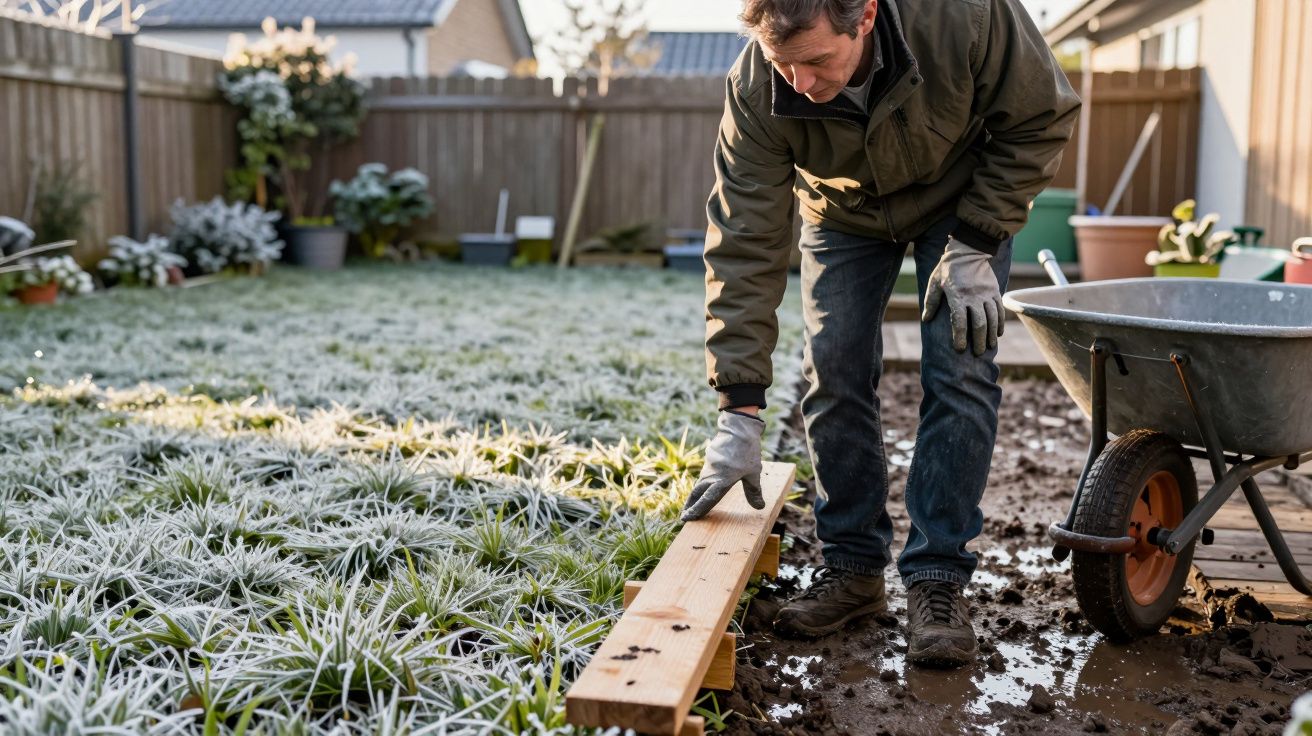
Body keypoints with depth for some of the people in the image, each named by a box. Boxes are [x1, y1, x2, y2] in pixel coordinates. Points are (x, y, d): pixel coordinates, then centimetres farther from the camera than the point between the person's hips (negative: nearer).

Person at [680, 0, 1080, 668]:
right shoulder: (756, 89, -33)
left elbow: (1042, 119, -19)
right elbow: (744, 249, -30)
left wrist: (975, 245, -24)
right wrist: (740, 412, -32)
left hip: (963, 195, -1)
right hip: (844, 211, 2)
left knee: (960, 375, -13)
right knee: (834, 375, -7)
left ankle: (937, 577, -3)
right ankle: (853, 566, 8)